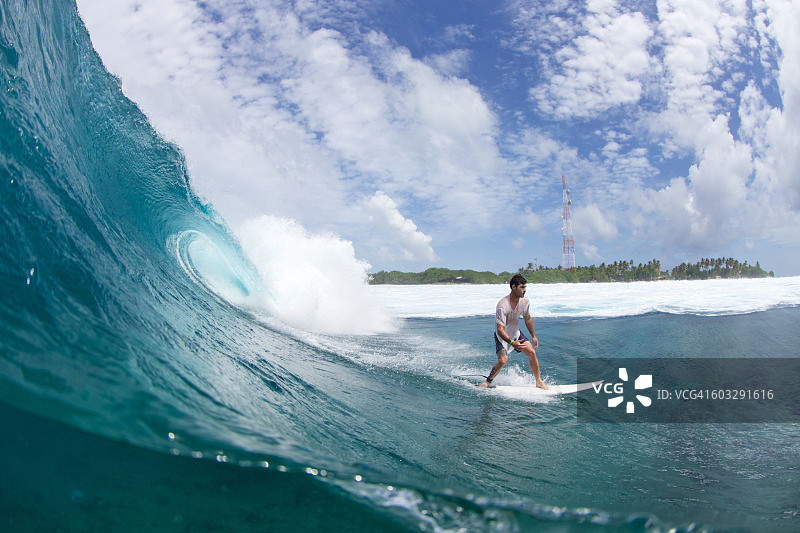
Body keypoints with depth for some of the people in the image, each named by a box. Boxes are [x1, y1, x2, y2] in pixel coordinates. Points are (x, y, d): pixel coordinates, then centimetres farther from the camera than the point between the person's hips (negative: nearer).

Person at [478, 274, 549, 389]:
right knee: (503, 360, -22)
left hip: (516, 333, 5)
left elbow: (527, 319, 8)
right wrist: (512, 343, -48)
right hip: (502, 336, -5)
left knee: (532, 352, -9)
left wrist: (533, 336, 15)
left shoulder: (525, 302, -12)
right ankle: (487, 382, 0)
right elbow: (500, 330, -35)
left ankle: (539, 382, 7)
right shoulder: (502, 306, -33)